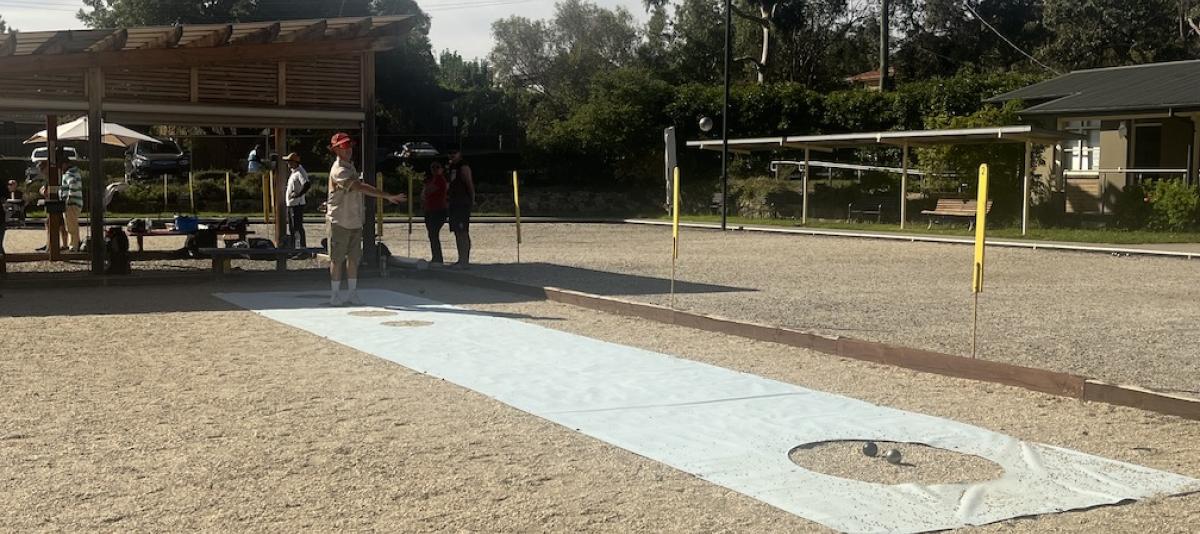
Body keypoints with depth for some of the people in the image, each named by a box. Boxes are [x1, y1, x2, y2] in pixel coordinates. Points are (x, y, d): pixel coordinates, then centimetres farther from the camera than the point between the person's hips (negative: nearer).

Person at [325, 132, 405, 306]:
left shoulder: (351, 167, 14)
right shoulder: (339, 170, -17)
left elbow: (361, 189, 17)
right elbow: (361, 188, -27)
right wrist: (388, 196, -31)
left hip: (355, 221, 8)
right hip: (340, 221, -8)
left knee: (354, 258, 10)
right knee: (337, 259, 1)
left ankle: (352, 293, 16)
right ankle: (335, 295, 8)